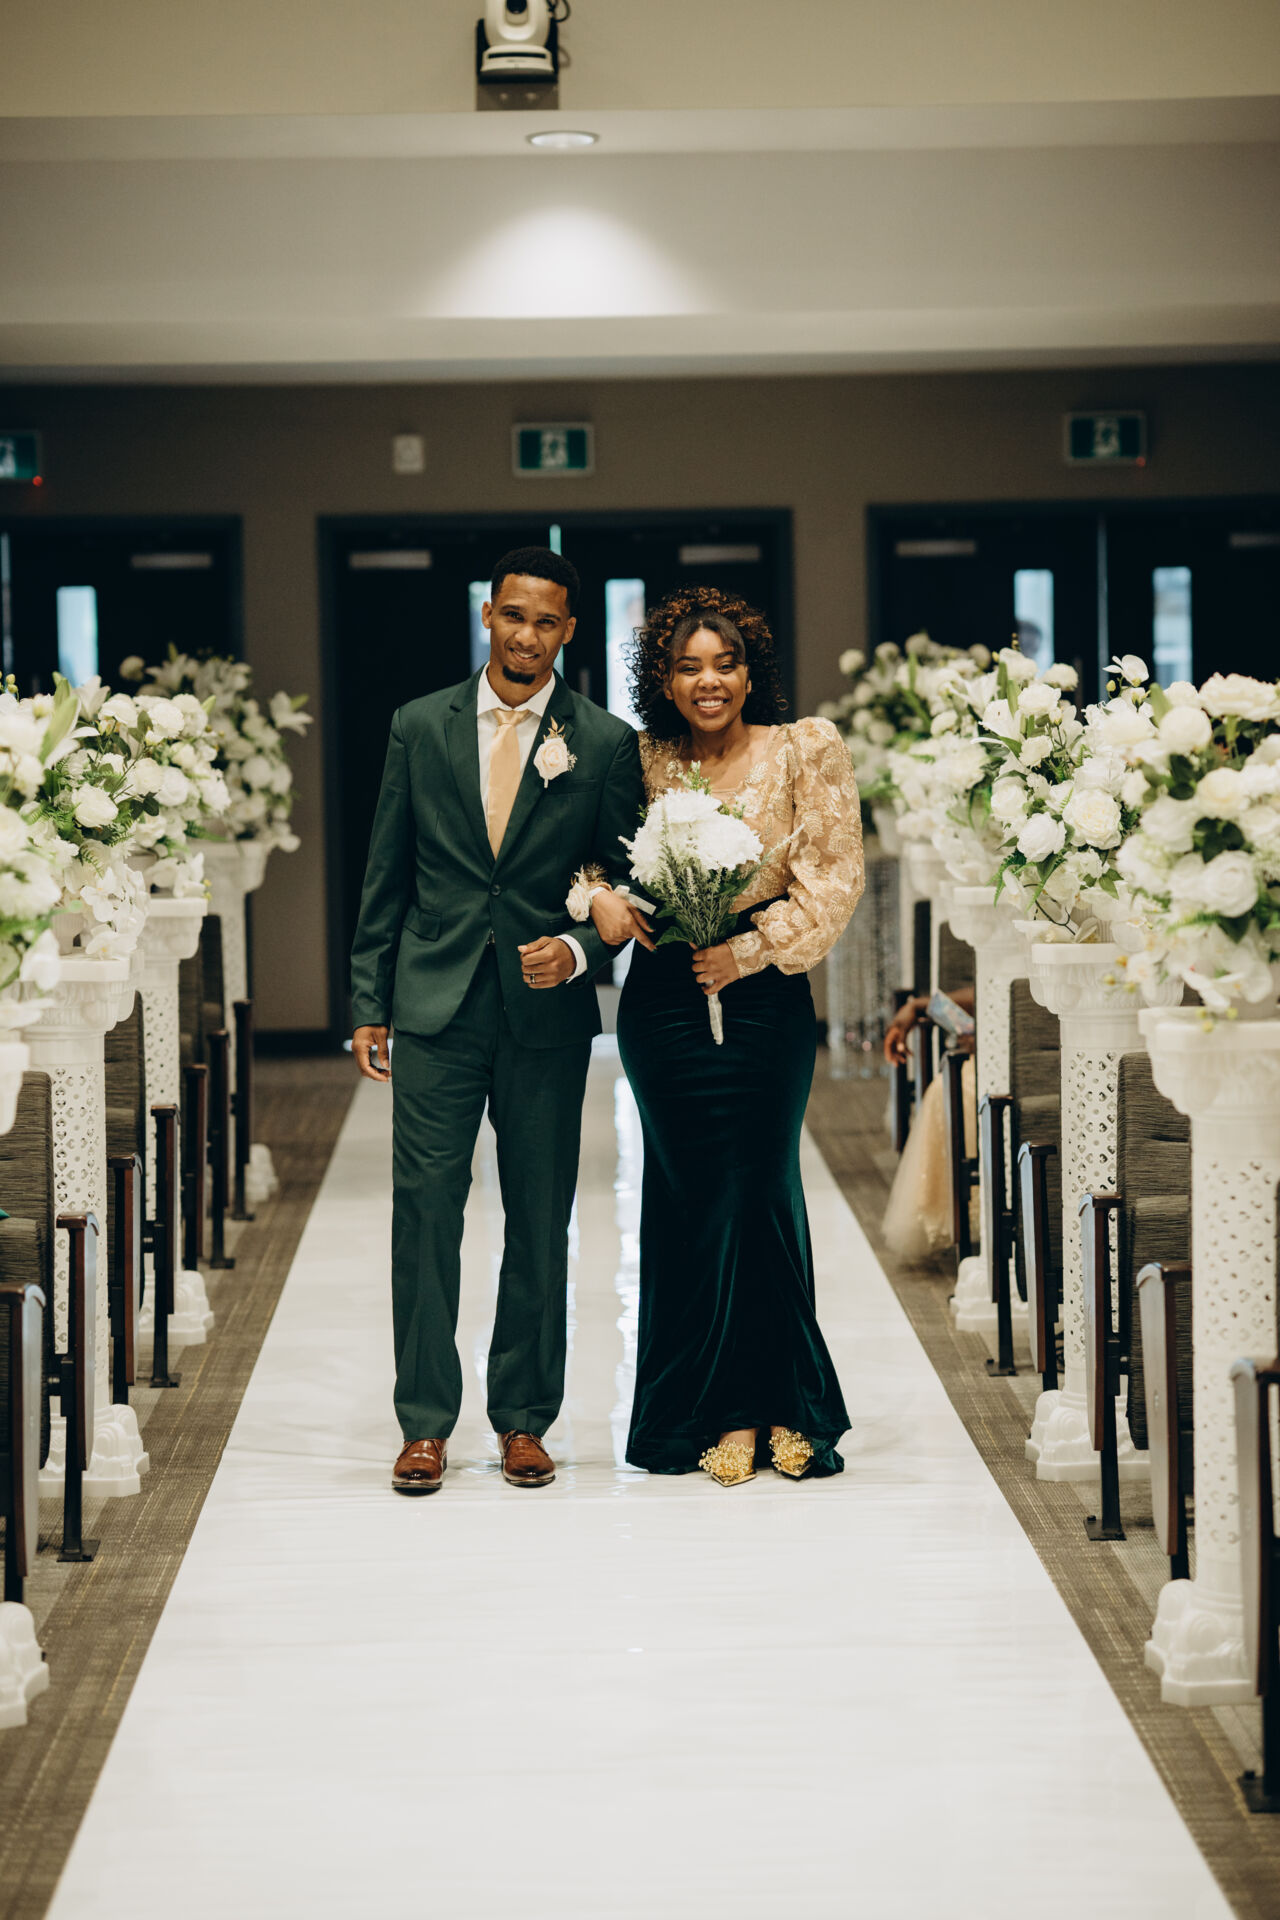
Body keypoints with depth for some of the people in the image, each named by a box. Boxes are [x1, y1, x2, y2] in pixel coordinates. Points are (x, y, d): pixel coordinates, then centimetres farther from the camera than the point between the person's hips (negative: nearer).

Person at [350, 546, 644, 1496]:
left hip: (546, 1012, 0)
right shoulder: (420, 727, 6)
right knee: (425, 1209, -3)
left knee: (541, 1222, 5)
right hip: (436, 1005, 0)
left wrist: (580, 950, -13)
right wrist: (369, 1004, 5)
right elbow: (387, 877, 9)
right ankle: (427, 1424, 4)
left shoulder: (606, 743, 2)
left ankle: (524, 1420, 14)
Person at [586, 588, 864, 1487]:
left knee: (764, 1193, 1)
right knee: (704, 1198, -2)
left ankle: (775, 1407, 14)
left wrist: (752, 949, -11)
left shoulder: (807, 749, 1)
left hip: (767, 996, -1)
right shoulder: (643, 762, 6)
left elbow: (834, 873, -3)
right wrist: (603, 898, -6)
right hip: (665, 999, 1)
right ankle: (720, 1411, 8)